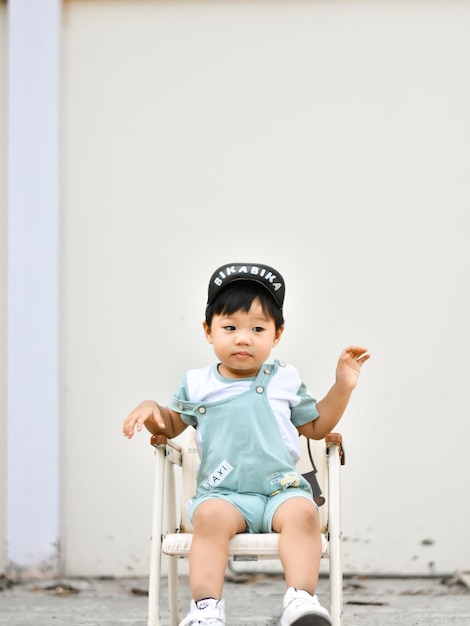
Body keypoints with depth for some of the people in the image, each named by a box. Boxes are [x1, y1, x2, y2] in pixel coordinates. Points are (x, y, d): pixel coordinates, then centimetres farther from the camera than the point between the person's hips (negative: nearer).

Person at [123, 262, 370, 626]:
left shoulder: (285, 381, 15)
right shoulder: (198, 385, 12)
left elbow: (316, 426, 24)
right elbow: (172, 425, 24)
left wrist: (343, 387, 13)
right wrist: (150, 410, 3)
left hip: (281, 490, 1)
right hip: (223, 494, -1)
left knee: (302, 512, -33)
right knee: (210, 516, -35)